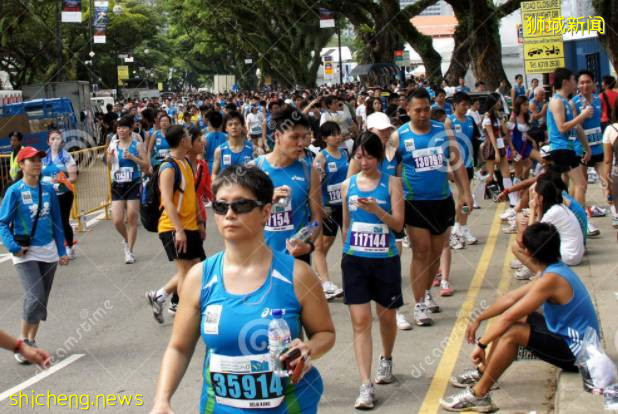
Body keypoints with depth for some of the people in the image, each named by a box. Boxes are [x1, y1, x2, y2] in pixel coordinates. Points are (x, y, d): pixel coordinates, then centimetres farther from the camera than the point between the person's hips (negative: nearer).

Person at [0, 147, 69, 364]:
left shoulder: (48, 189, 4)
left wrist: (62, 250, 12)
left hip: (48, 252, 5)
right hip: (26, 254, -5)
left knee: (42, 300, 9)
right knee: (34, 297, -16)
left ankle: (32, 341, 22)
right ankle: (23, 341, -1)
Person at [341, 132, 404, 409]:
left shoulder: (391, 183, -4)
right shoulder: (348, 185, 3)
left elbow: (398, 224, -10)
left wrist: (377, 209, -26)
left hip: (385, 260, -1)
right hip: (354, 261, 1)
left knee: (386, 315, 15)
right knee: (360, 320, -6)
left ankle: (386, 360, 44)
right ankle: (365, 386, -7)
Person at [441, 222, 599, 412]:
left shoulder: (550, 279, -25)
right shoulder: (556, 270, 6)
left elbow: (509, 317, -24)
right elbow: (511, 298, 13)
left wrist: (481, 344, -15)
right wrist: (478, 320, 16)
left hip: (576, 353, -10)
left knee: (511, 332, -22)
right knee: (518, 319, 14)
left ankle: (478, 395, -11)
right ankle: (483, 372, 21)